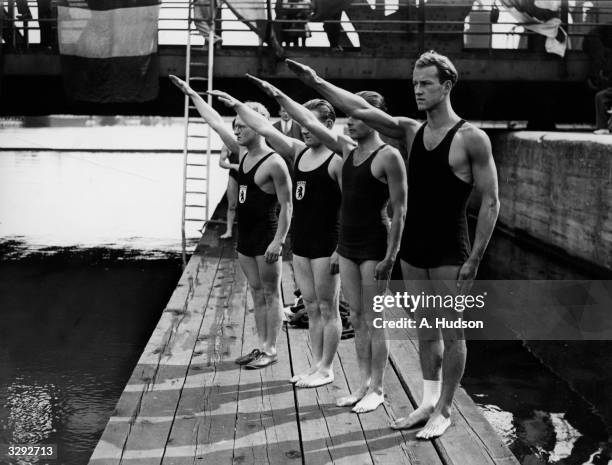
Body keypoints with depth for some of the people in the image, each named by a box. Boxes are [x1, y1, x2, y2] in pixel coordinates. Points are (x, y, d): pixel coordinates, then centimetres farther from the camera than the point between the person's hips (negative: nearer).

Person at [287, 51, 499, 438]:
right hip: (413, 250, 6)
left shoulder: (471, 138, -10)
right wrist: (317, 82, -2)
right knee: (426, 332, 15)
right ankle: (429, 402, 26)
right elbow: (361, 109, 6)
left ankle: (443, 411, 15)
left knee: (452, 334, 3)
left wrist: (474, 258, -14)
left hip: (449, 254, -6)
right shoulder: (411, 131, 7)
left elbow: (490, 201, -11)